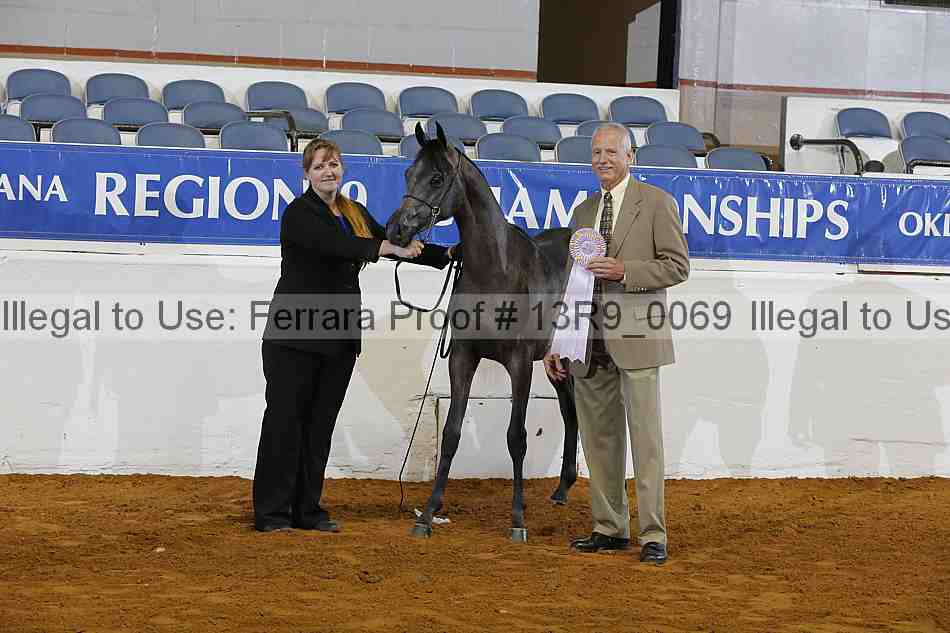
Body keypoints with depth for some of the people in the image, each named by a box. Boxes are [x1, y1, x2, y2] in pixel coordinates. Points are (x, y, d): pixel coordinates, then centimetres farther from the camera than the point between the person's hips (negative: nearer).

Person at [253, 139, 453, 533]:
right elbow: (337, 245, -26)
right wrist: (390, 247, -33)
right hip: (296, 334, -7)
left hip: (339, 337, 7)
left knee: (321, 423, 10)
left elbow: (392, 245, 12)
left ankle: (308, 509, 16)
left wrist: (447, 255, 1)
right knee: (285, 420, -2)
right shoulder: (299, 214, -10)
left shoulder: (355, 213, 15)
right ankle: (270, 512, 4)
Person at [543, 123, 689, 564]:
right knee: (599, 439, 10)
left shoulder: (656, 202, 0)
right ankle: (609, 528, 18)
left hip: (635, 340, -6)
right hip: (589, 342, 6)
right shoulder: (583, 212, 17)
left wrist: (624, 271, -18)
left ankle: (652, 535, -3)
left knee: (645, 438, -6)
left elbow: (677, 265, -6)